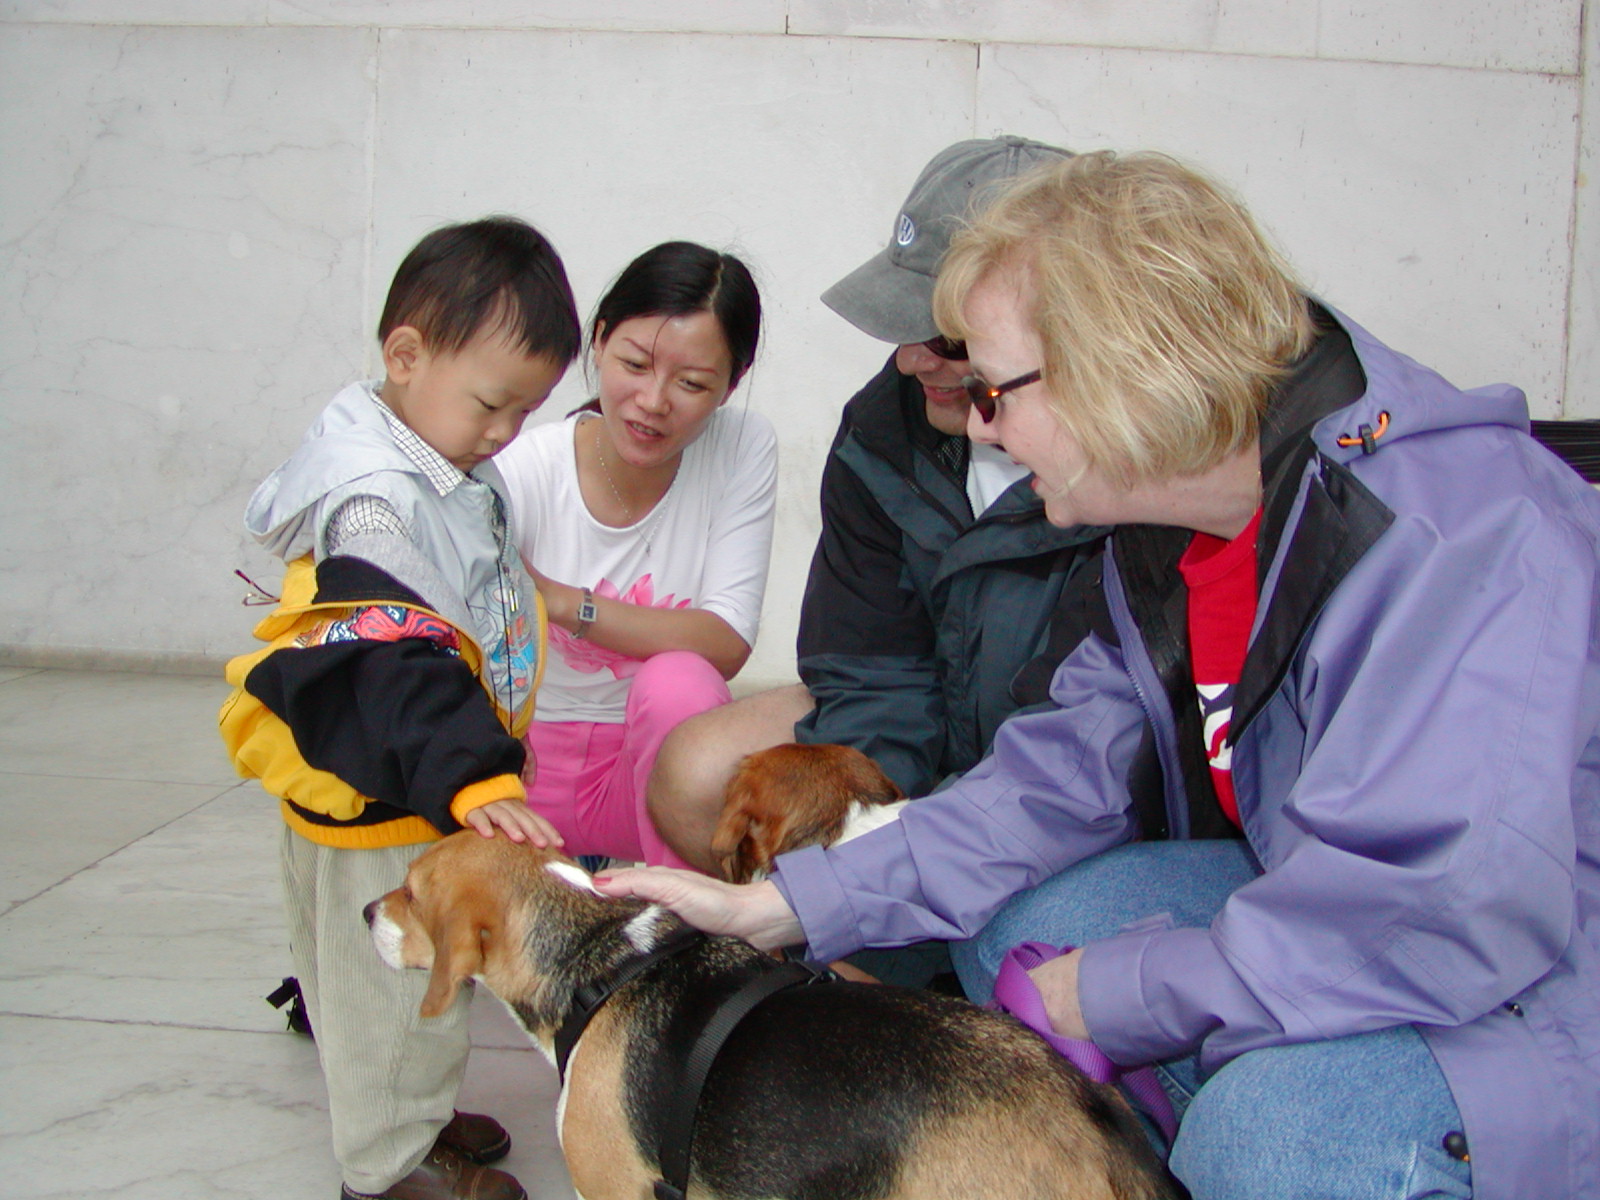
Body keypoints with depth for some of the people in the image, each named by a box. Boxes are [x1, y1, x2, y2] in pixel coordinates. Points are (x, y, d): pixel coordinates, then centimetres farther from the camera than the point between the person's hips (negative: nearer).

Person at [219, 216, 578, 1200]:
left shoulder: (448, 472, 7)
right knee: (392, 987, 7)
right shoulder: (376, 503, -27)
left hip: (438, 797, 10)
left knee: (428, 968, 25)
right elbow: (392, 668, -37)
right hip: (378, 814, -10)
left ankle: (418, 1114, 43)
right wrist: (473, 783, -45)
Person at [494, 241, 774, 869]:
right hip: (528, 755, 0)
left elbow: (726, 645, -17)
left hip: (657, 758, 0)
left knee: (675, 680, -31)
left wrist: (564, 602, -29)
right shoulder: (526, 470, -15)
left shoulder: (743, 447, -10)